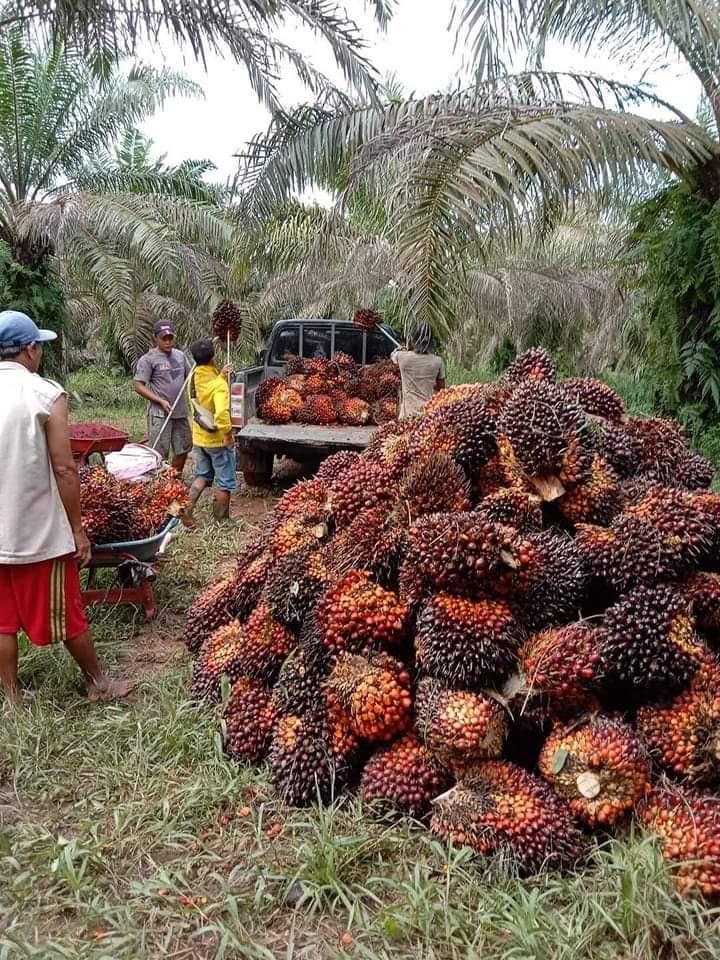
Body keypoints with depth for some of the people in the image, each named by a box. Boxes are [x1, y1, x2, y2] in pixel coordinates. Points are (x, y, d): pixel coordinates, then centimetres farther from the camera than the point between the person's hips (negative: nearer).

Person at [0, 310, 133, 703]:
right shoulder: (46, 394, -14)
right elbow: (64, 469, -15)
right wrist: (78, 528, -6)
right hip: (40, 529, -4)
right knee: (65, 615, 10)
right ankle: (98, 684, 28)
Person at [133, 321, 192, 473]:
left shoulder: (180, 355, 10)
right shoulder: (148, 359, -8)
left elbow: (189, 377, 21)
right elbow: (138, 386, -11)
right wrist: (161, 401, -17)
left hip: (181, 412, 7)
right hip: (159, 414, -7)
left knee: (182, 449, 16)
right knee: (159, 454, -5)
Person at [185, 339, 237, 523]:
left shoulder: (196, 377, -2)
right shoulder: (218, 385, -25)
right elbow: (221, 413, -38)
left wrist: (221, 376, 8)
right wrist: (228, 433, -25)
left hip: (199, 438, 7)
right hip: (217, 440, -7)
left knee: (202, 476, 23)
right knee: (225, 482, 9)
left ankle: (186, 509, 9)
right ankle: (220, 520, 18)